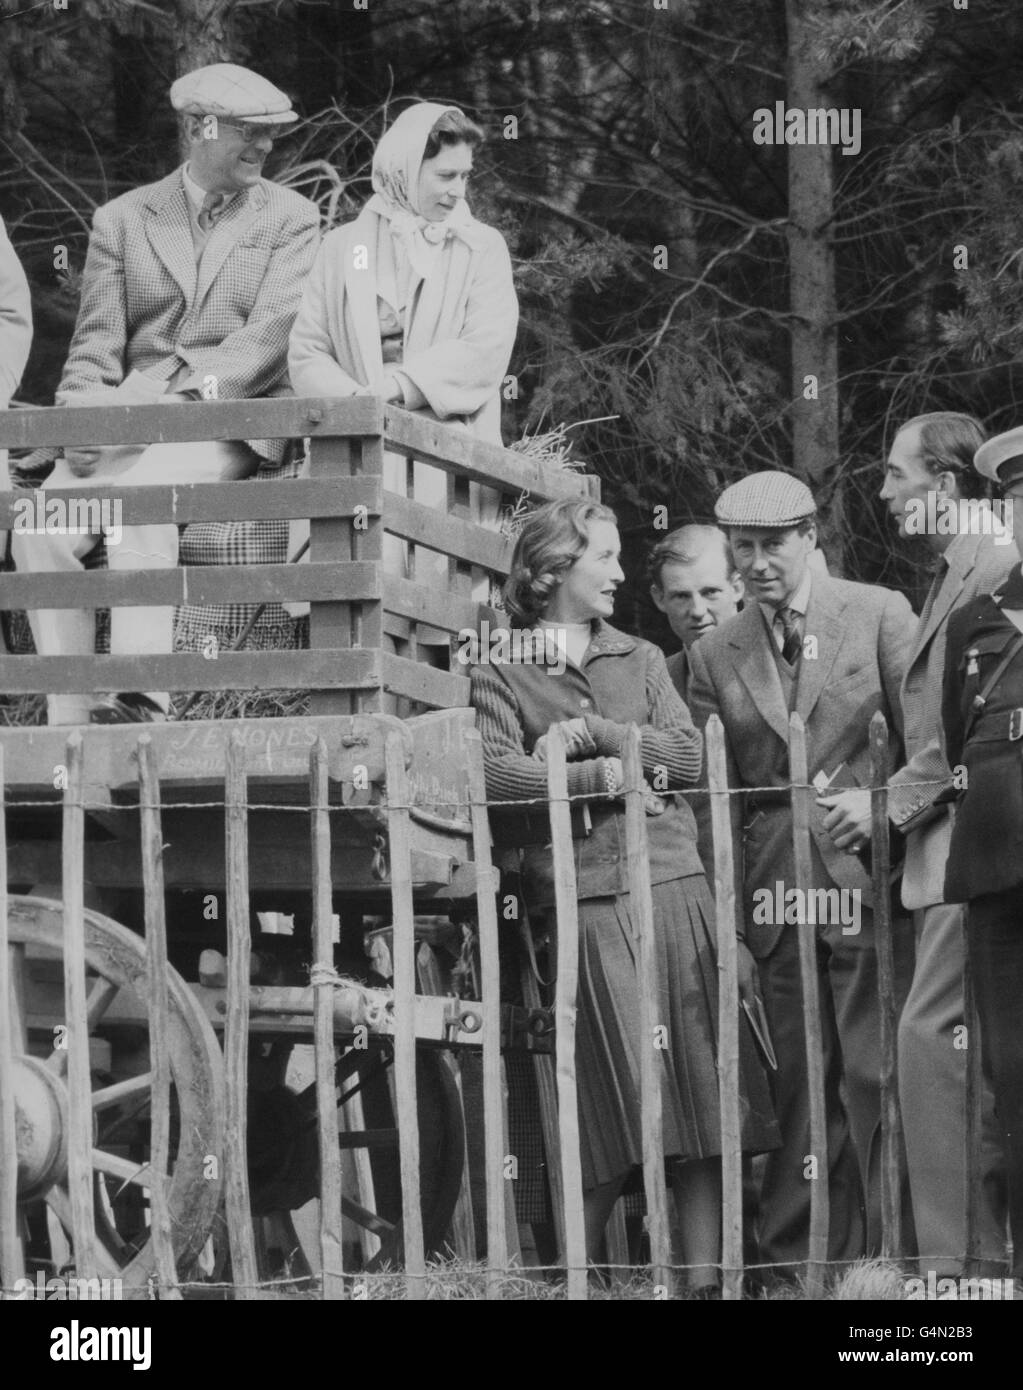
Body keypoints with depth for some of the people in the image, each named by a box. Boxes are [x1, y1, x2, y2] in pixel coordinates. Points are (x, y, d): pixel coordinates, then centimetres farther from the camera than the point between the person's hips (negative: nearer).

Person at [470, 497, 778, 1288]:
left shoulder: (641, 659, 19)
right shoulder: (501, 677, 7)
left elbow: (687, 756, 6)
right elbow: (500, 773, -9)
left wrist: (592, 733, -4)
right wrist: (607, 775, -10)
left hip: (674, 887, 4)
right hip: (585, 902, -4)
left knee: (701, 1085, -3)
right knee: (613, 1101, -8)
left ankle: (704, 1277, -2)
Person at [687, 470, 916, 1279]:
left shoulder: (879, 615, 3)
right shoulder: (715, 656, 11)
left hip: (867, 877, -3)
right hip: (775, 894, 3)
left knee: (875, 1075, -6)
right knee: (800, 1082, 5)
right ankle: (799, 1263, 8)